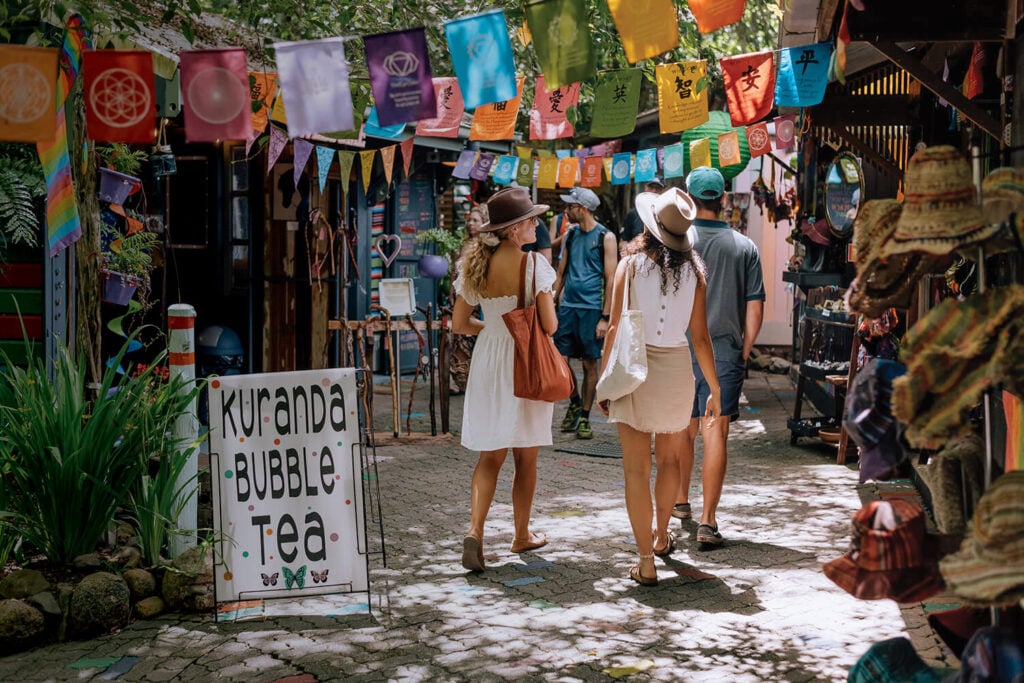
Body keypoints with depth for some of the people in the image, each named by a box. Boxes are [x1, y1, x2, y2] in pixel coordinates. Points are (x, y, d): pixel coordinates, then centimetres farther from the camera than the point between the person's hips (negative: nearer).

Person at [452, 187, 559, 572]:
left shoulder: (474, 264, 0)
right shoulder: (533, 263, -14)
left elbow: (459, 324, 4)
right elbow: (550, 325, -15)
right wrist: (526, 326, 7)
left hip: (488, 360, 4)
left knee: (490, 455, 10)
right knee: (525, 456, 11)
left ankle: (475, 529, -8)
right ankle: (522, 535, 24)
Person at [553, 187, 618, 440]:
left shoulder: (605, 237, -4)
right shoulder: (571, 235, 12)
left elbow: (610, 279, -6)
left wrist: (605, 317, -11)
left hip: (591, 308, -5)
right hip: (567, 306, 5)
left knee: (590, 364, 2)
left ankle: (585, 417, 11)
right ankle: (574, 402, 26)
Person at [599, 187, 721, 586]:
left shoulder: (630, 264, -7)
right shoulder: (693, 271, -3)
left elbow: (615, 329, -9)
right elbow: (700, 337, -3)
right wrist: (715, 389, 7)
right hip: (676, 369, 2)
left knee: (636, 468, 2)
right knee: (669, 458, 23)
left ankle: (646, 562, 0)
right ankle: (661, 536, 42)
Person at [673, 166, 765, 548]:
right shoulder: (745, 247, 0)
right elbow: (755, 309, 0)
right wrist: (744, 352, 11)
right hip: (725, 353, 0)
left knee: (682, 431, 17)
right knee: (715, 434, -3)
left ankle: (679, 501, 35)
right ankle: (707, 520, -8)